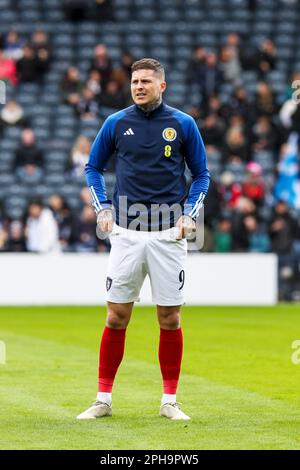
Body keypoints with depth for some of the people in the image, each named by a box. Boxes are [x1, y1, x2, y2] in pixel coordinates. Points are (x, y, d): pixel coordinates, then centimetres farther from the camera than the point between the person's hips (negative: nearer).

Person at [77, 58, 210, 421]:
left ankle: (169, 401, 10)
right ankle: (103, 399, 8)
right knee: (116, 316, 0)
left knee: (170, 319, 2)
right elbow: (93, 167, 17)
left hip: (169, 235, 0)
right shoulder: (116, 123, 4)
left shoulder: (183, 124, 2)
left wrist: (189, 214, -1)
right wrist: (102, 209, 5)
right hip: (127, 234, 0)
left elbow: (201, 174, 11)